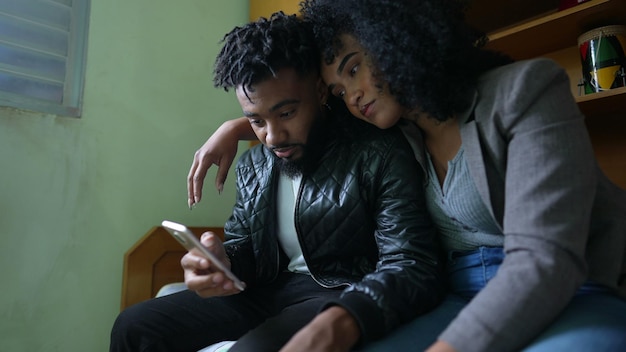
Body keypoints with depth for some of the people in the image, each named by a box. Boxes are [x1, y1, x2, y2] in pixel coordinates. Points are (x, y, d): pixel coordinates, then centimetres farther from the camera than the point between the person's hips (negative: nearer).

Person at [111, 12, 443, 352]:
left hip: (347, 299, -5)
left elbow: (414, 268, -20)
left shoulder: (382, 155, -13)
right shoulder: (252, 165, 8)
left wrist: (341, 322, -40)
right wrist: (220, 262, -12)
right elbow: (242, 245, 14)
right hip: (268, 293, 6)